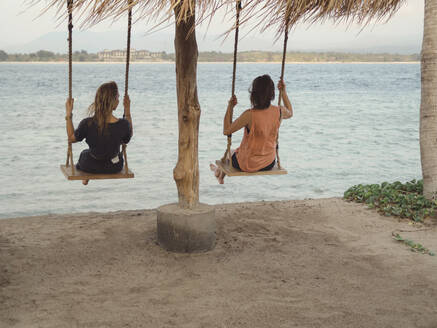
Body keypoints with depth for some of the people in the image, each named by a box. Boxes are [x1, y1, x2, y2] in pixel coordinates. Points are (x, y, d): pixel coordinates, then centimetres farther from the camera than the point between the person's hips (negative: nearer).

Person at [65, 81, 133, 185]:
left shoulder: (87, 124, -27)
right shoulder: (123, 124, -27)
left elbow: (71, 138, -8)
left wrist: (68, 114, -4)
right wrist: (127, 111, 0)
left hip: (91, 167, -1)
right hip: (114, 167, 1)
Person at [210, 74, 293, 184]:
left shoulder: (250, 115, -27)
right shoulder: (279, 111, -14)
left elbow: (226, 131, -16)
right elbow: (290, 113, 13)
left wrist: (230, 107, -13)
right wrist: (283, 92, 13)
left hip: (247, 165, -5)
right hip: (269, 164, 5)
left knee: (231, 152, 32)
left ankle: (220, 171, 63)